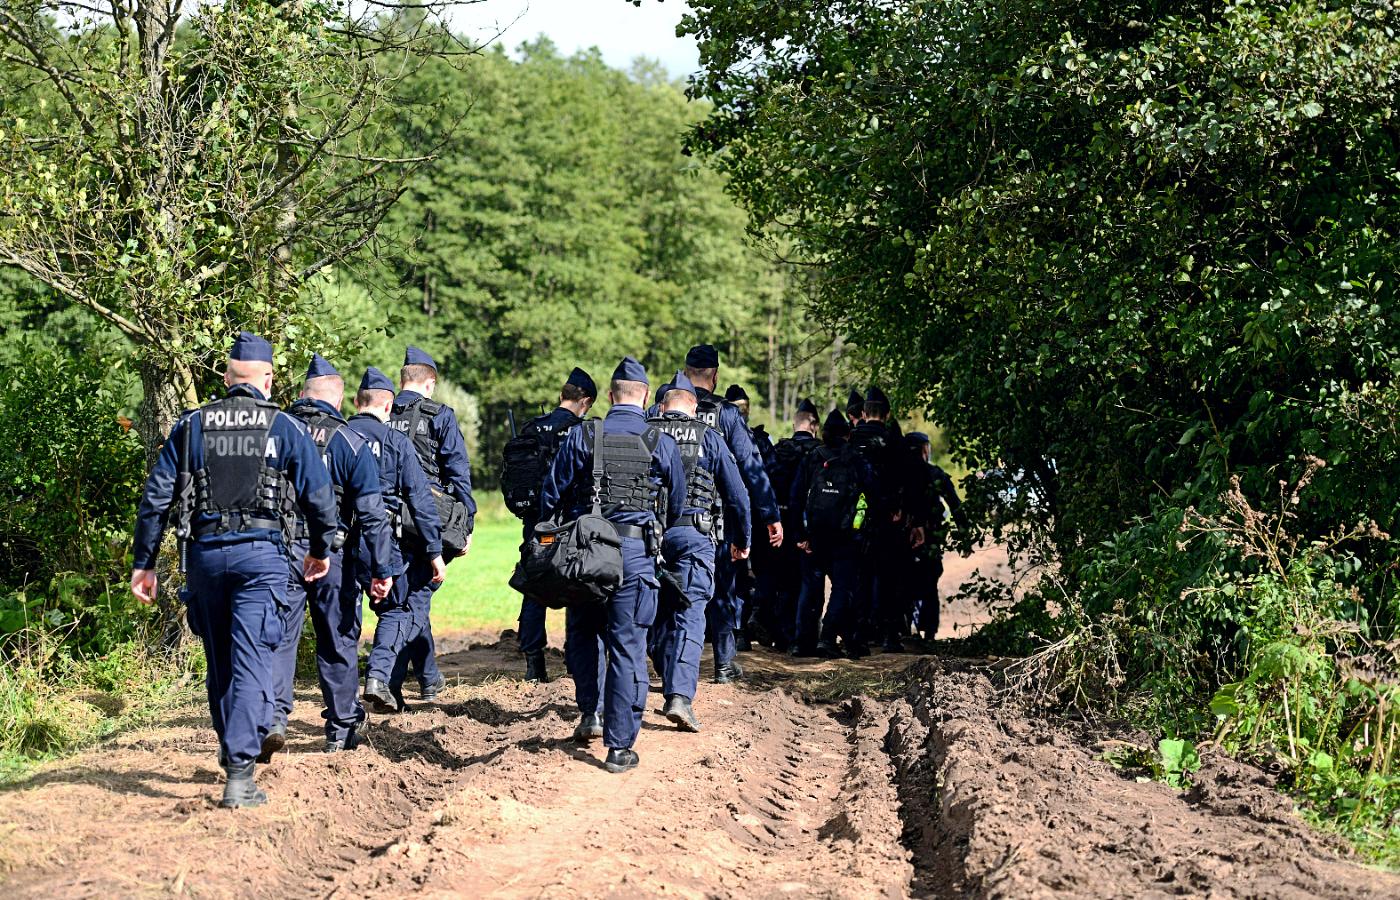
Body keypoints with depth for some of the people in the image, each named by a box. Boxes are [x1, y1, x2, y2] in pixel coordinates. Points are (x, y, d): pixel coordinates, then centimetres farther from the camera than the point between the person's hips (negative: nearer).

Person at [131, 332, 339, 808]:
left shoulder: (191, 426, 7)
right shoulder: (285, 428, 1)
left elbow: (156, 497, 4)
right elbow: (319, 497, 2)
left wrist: (143, 563, 10)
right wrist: (320, 551, 18)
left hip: (205, 552, 3)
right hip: (261, 553, -3)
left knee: (219, 661, 18)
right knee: (251, 661, -5)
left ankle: (231, 750, 33)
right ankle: (239, 773, -13)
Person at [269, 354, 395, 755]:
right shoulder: (350, 443, -2)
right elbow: (372, 513, -6)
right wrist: (381, 569, -3)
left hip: (280, 552, 1)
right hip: (331, 556, -1)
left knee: (278, 636, 1)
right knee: (338, 643, 10)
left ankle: (273, 716, -18)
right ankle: (341, 730, 18)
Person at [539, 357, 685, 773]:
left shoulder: (581, 437, 1)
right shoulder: (661, 443, 2)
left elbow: (552, 495, 4)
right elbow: (677, 505, 13)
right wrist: (663, 539, 30)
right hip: (636, 551, -1)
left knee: (582, 633, 23)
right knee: (628, 647, 1)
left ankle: (590, 712, 15)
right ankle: (620, 746, 2)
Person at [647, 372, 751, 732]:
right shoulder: (708, 438, 4)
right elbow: (736, 492, 7)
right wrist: (742, 538, 19)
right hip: (693, 536, -2)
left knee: (656, 613, 18)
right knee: (688, 617, -5)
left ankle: (673, 683, 29)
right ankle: (679, 695, -19)